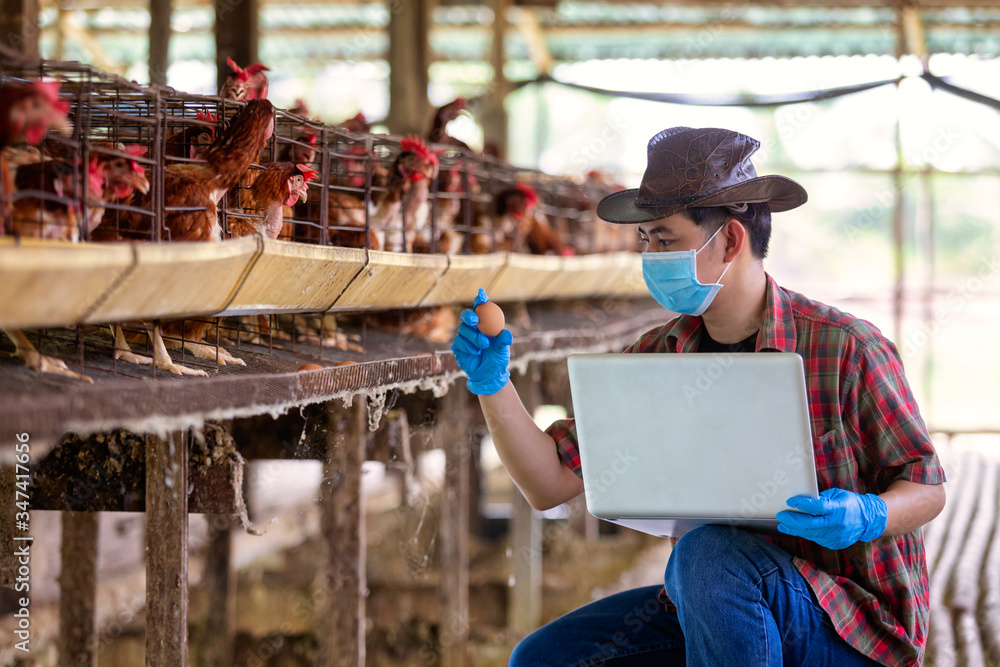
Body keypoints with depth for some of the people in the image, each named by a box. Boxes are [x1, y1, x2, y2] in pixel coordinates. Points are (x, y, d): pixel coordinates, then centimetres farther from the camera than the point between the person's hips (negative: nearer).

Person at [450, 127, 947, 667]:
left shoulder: (847, 349, -14)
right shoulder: (657, 358, 3)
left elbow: (928, 488, -6)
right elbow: (550, 482, 1)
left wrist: (867, 517, -27)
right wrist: (493, 383, -12)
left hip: (852, 624, -5)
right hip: (709, 611, 6)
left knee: (709, 554, -34)